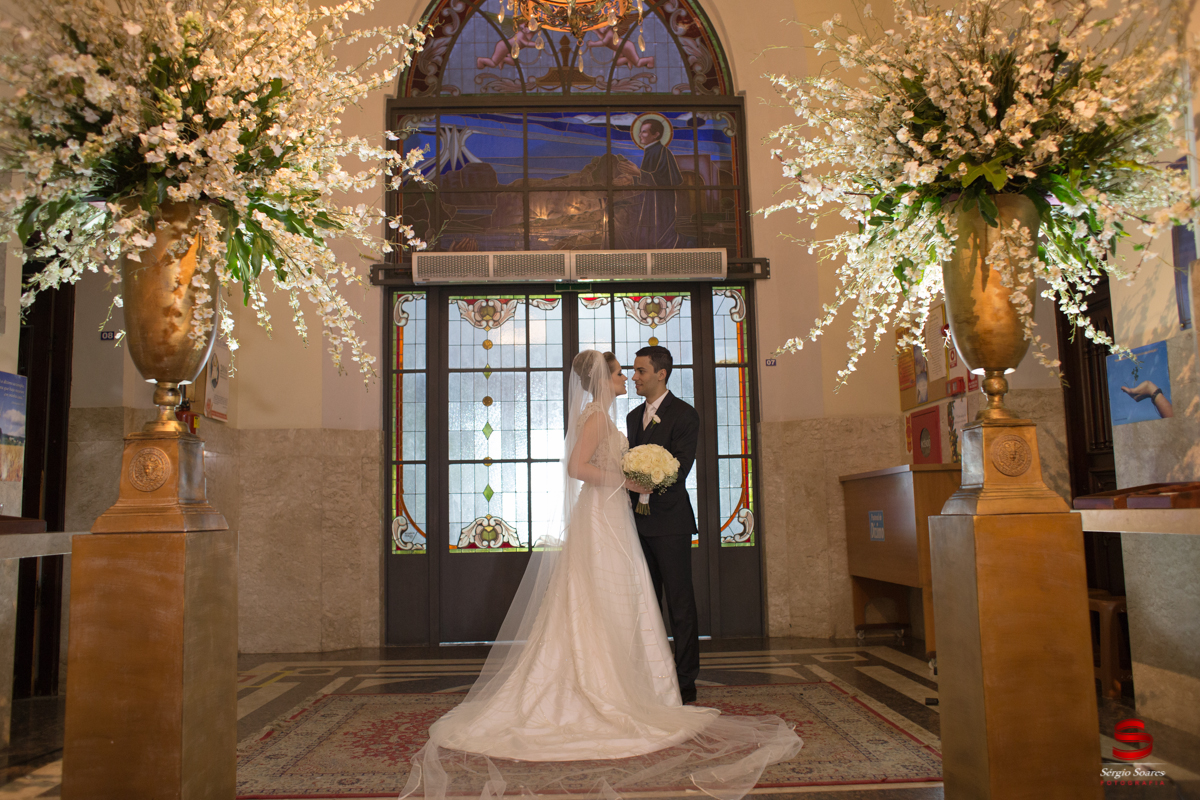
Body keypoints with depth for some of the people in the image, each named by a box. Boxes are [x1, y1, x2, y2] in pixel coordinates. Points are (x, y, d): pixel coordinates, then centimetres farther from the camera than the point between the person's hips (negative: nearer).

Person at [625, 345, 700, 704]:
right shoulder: (634, 416, 16)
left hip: (669, 522, -7)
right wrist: (628, 486, 1)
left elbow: (679, 468, -16)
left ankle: (685, 683, 6)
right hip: (640, 522, 7)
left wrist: (646, 484, -27)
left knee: (680, 604, -1)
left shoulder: (684, 415, -7)